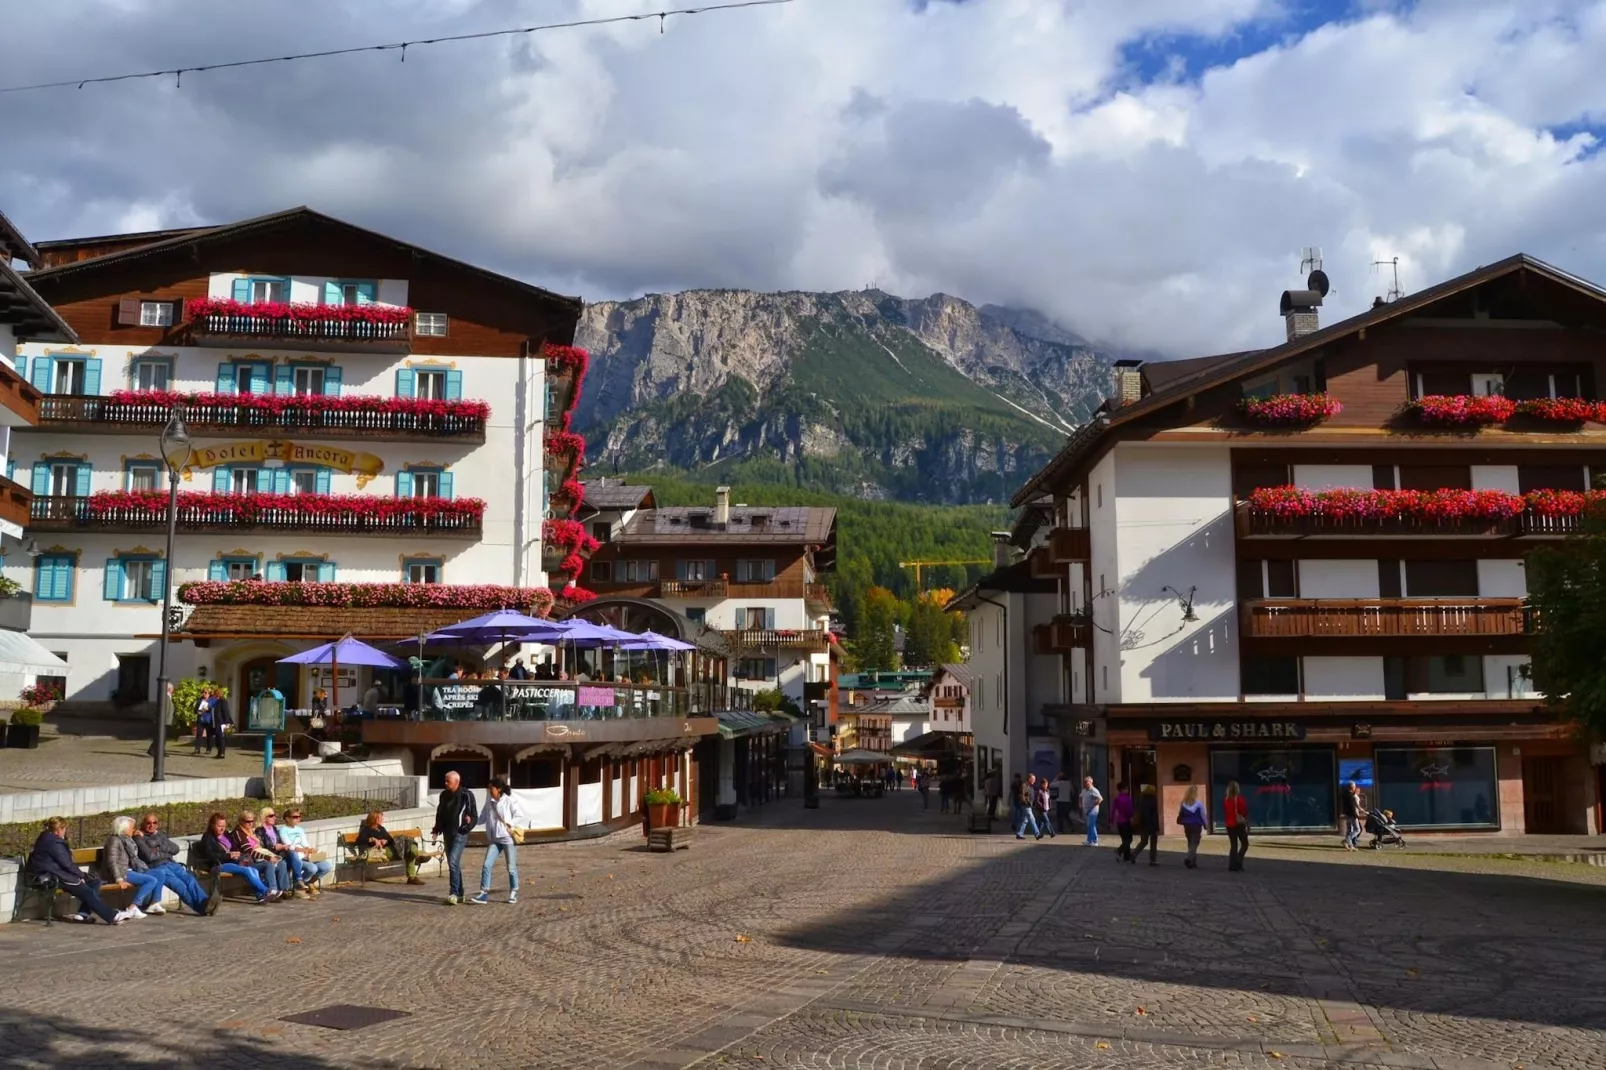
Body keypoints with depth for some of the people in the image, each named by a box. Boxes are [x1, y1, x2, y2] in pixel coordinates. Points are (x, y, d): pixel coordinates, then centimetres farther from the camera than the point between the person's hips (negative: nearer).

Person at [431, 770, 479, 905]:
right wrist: (437, 828, 11)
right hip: (448, 833, 7)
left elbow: (474, 815, -7)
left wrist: (470, 821, -24)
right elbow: (440, 813, 21)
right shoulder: (444, 795, 10)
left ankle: (453, 893, -17)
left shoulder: (466, 795, -9)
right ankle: (460, 894, 19)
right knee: (453, 864, 11)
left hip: (460, 833, -7)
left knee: (453, 862, -18)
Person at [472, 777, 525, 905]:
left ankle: (513, 893, 21)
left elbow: (520, 816, -8)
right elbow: (483, 817, 8)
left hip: (508, 838, -5)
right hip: (494, 839, 5)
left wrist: (509, 825, -18)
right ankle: (484, 894, -2)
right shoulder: (489, 802, 6)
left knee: (511, 868, 6)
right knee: (487, 865, -5)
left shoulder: (509, 801, -10)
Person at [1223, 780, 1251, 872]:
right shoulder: (1240, 799, -10)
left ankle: (1232, 866, 7)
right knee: (1244, 844, 8)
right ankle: (1238, 862, -7)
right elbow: (1245, 813, -9)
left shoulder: (1225, 800, 2)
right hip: (1239, 825, -5)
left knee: (1233, 845, 11)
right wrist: (1247, 825, -1)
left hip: (1229, 826, 5)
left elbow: (1224, 814, 8)